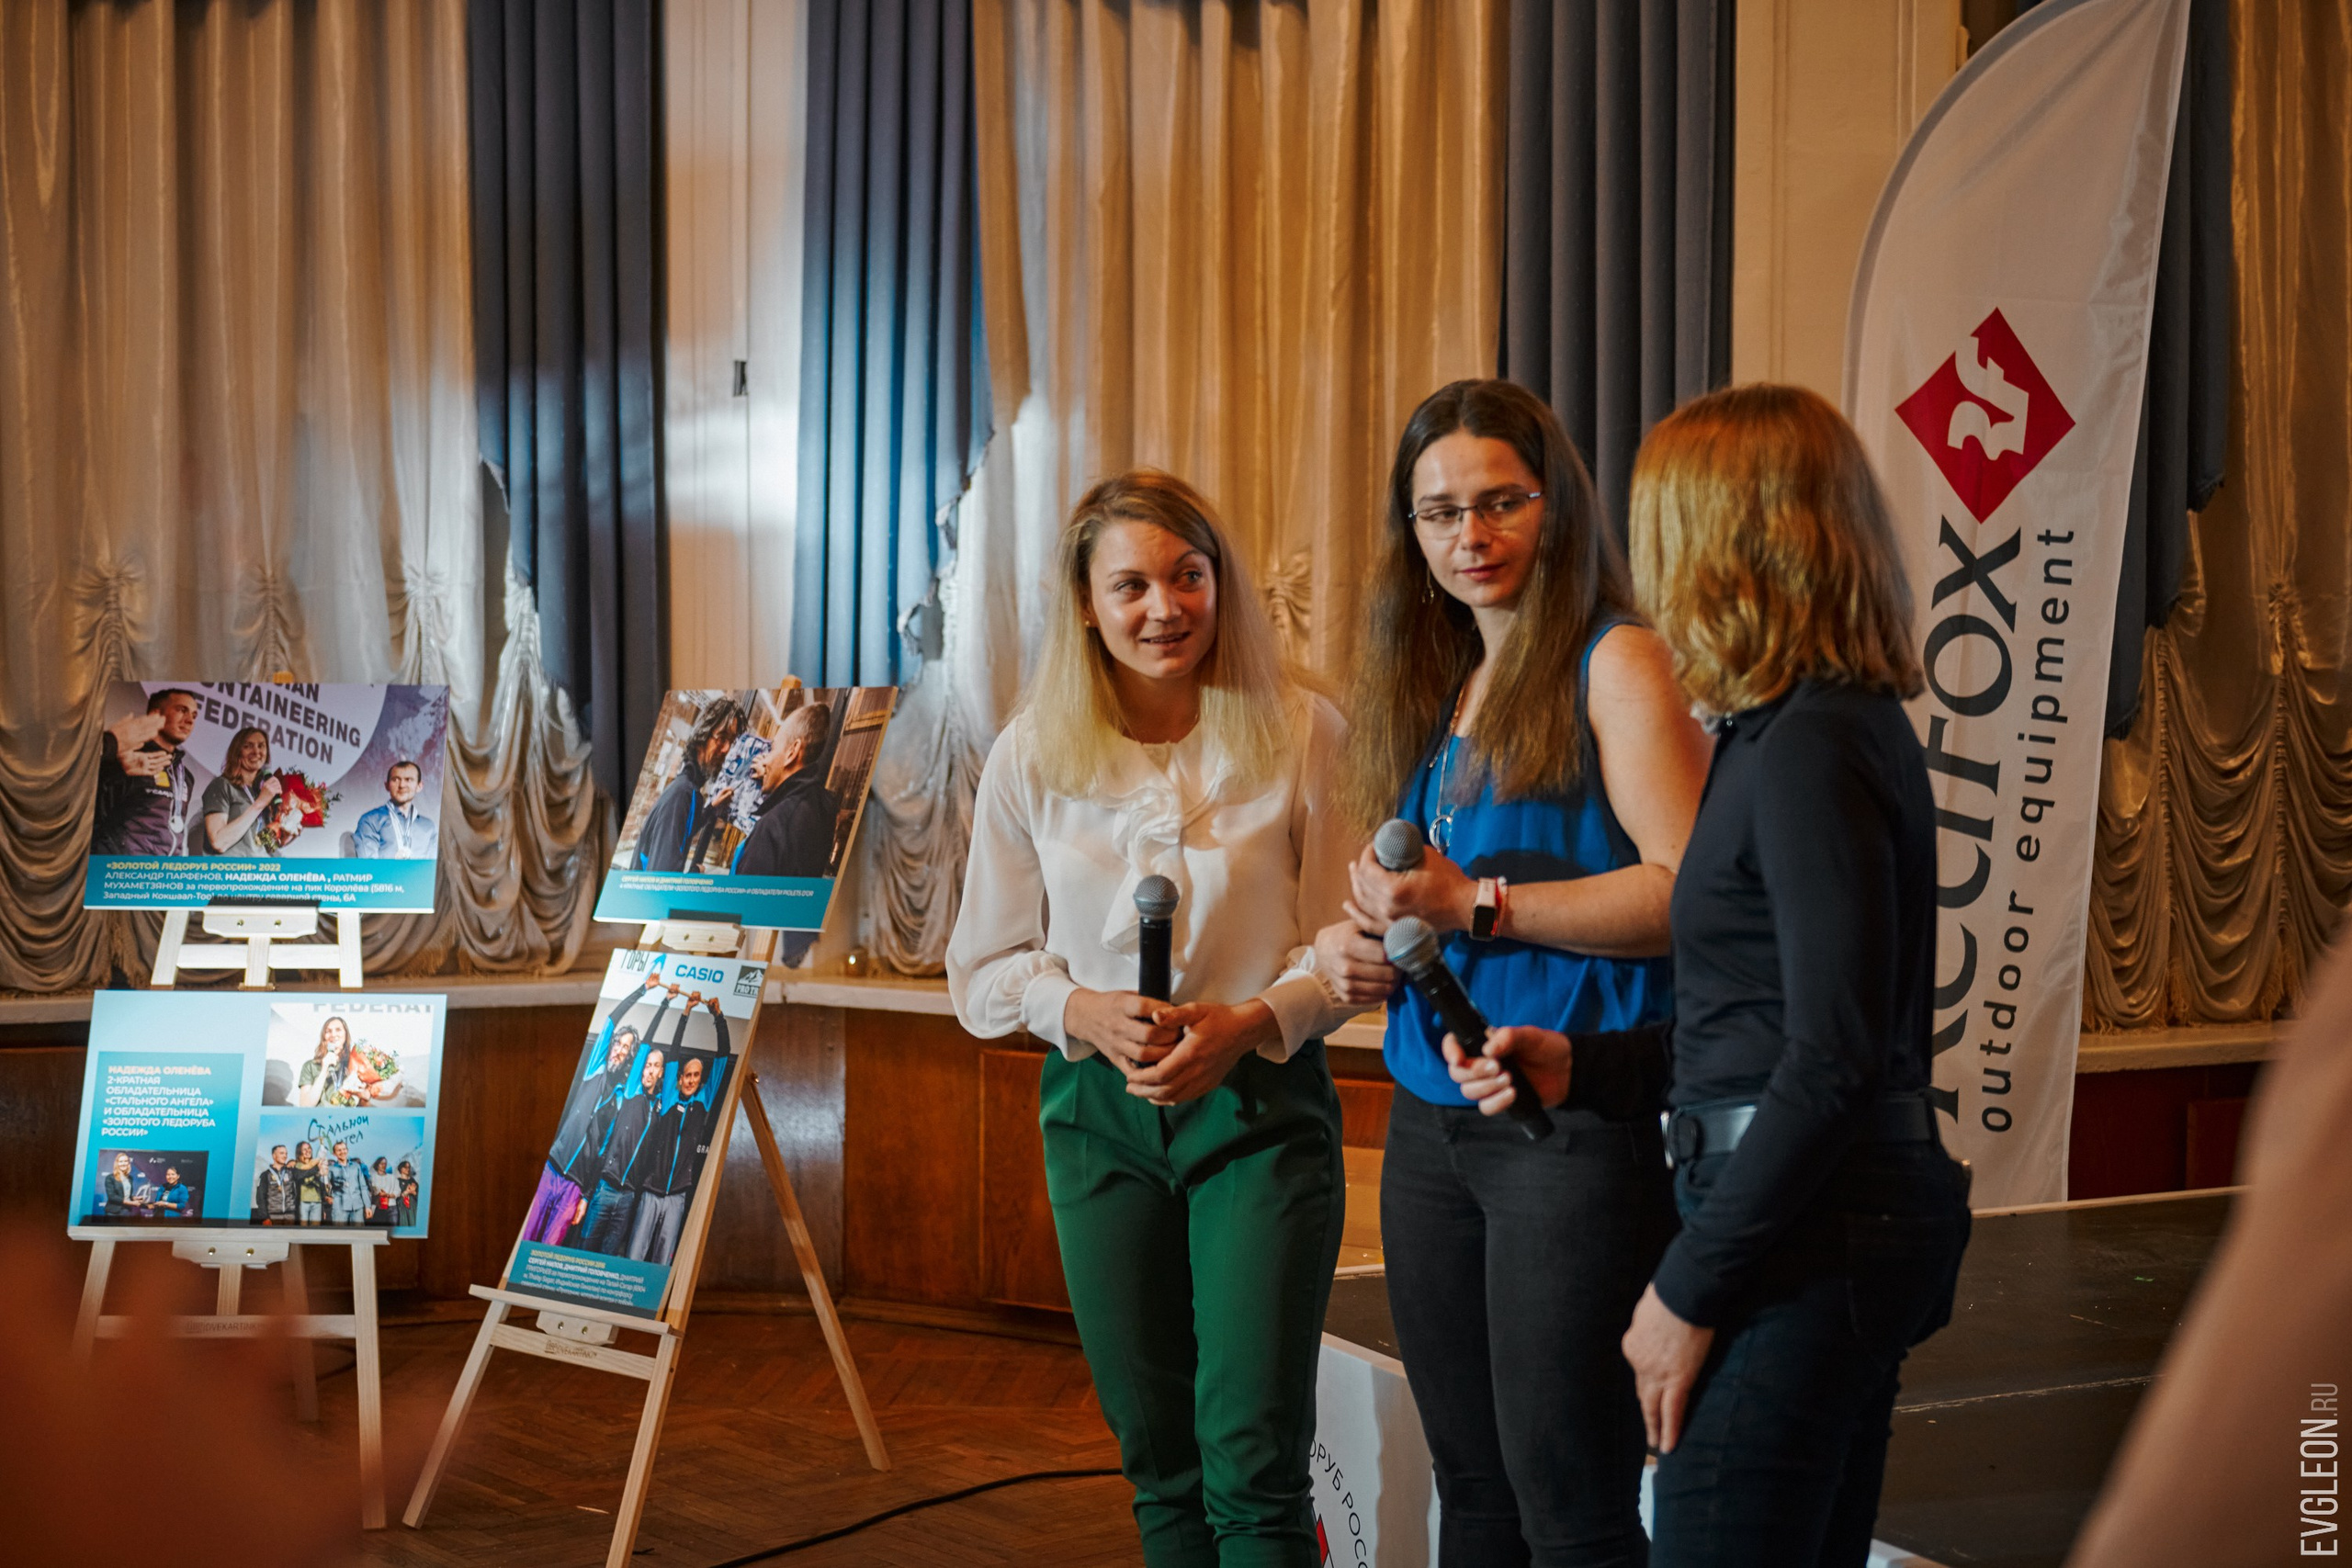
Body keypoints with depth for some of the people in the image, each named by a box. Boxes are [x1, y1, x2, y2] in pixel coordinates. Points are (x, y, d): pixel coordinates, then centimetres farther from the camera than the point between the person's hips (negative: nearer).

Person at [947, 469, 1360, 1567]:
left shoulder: (1300, 734, -5)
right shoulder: (1031, 757, 1)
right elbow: (984, 969, 6)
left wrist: (1252, 1021, -18)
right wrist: (1083, 1011, -13)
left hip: (1261, 1105, -3)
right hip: (1099, 1113, 3)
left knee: (1253, 1458, -9)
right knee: (1158, 1460, 13)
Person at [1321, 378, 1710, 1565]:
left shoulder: (1614, 663, -7)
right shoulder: (1433, 687, 16)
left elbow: (1688, 892, -17)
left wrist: (1477, 904, -17)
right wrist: (1360, 945, 5)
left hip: (1573, 1122, -8)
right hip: (1430, 1121, 8)